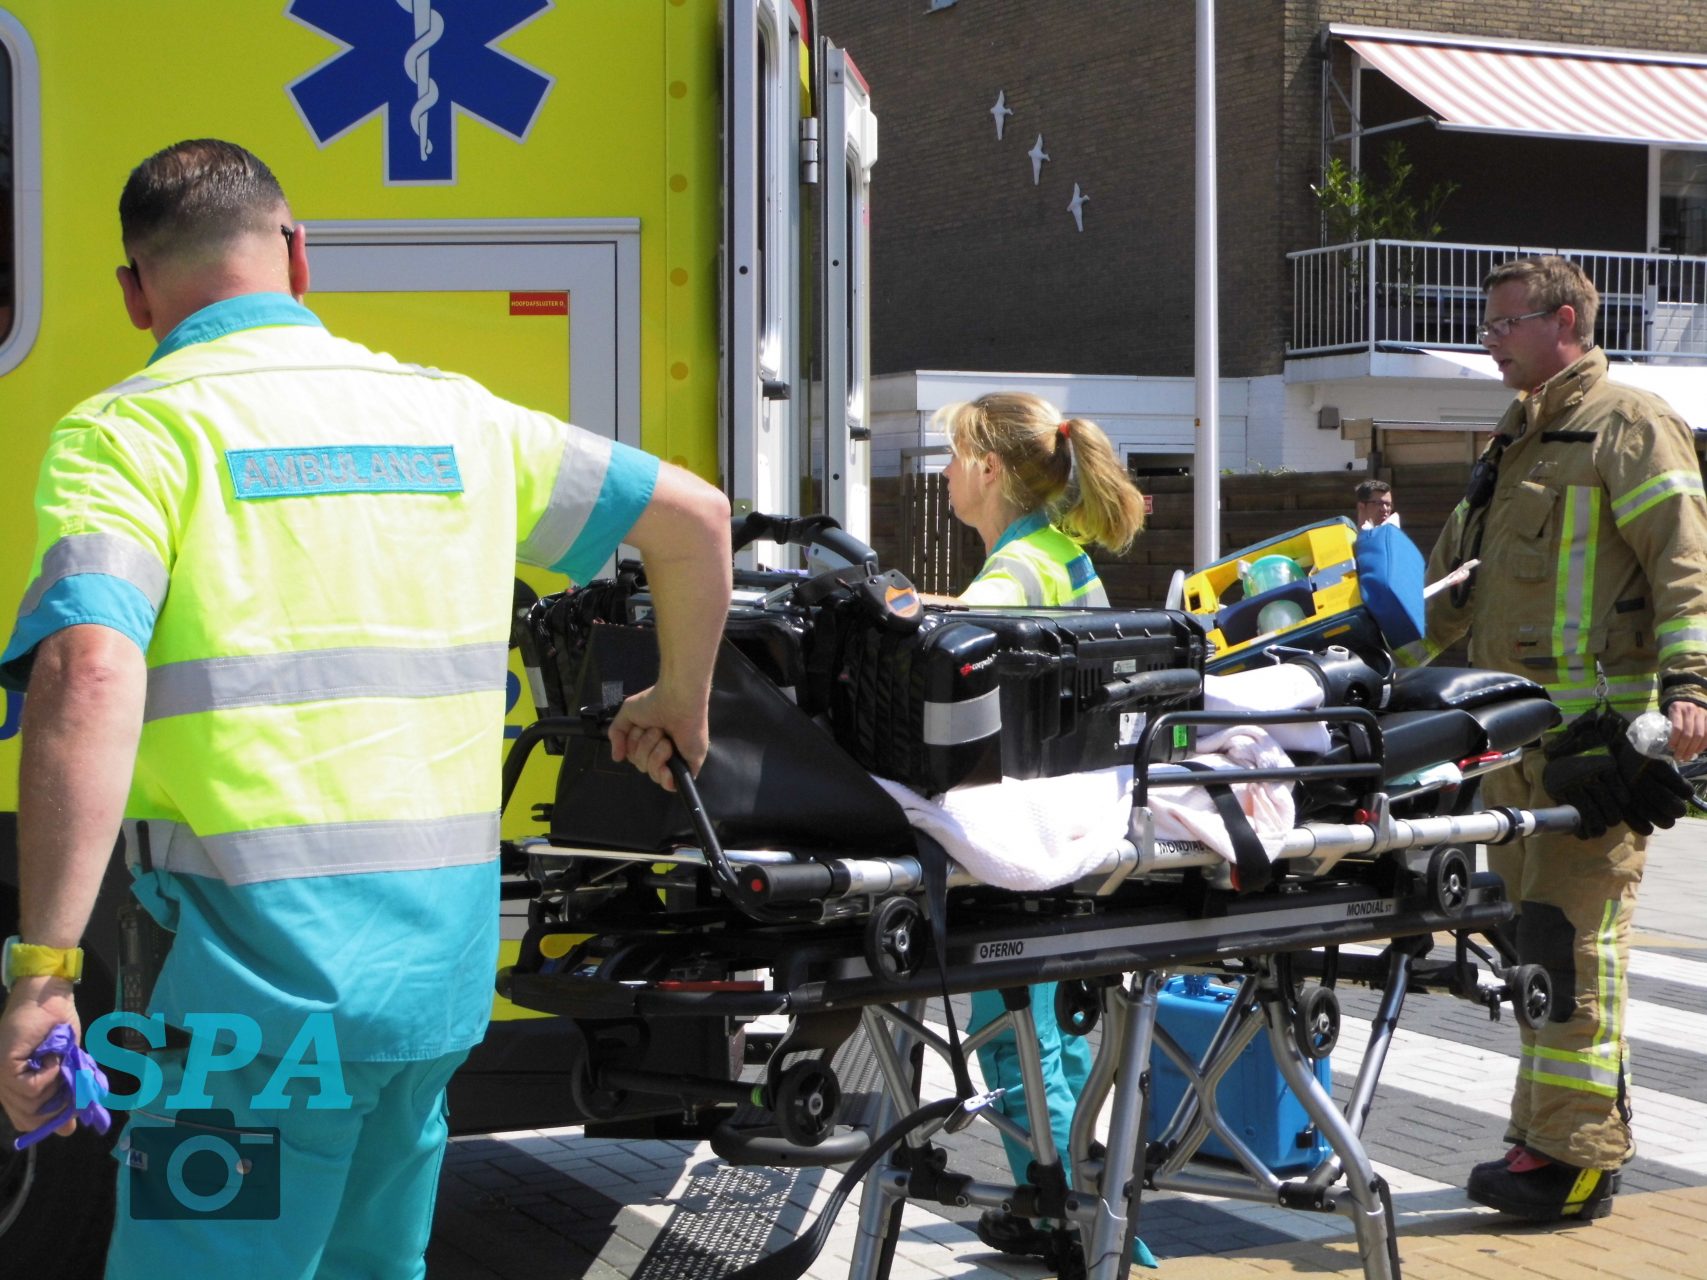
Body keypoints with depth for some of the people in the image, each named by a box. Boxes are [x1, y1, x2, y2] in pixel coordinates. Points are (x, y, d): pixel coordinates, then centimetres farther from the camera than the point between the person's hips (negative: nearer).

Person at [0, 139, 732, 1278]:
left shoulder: (125, 432, -4)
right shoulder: (450, 412, 12)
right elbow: (694, 514, 19)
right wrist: (680, 708, 35)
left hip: (258, 970, -5)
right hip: (444, 967, 6)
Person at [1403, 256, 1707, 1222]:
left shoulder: (1630, 425, -3)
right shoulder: (1518, 443, 24)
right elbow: (1460, 582, 30)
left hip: (1599, 727, -9)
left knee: (1571, 933, -10)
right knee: (1539, 932, 9)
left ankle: (1579, 1157, -6)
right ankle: (1547, 1137, 14)